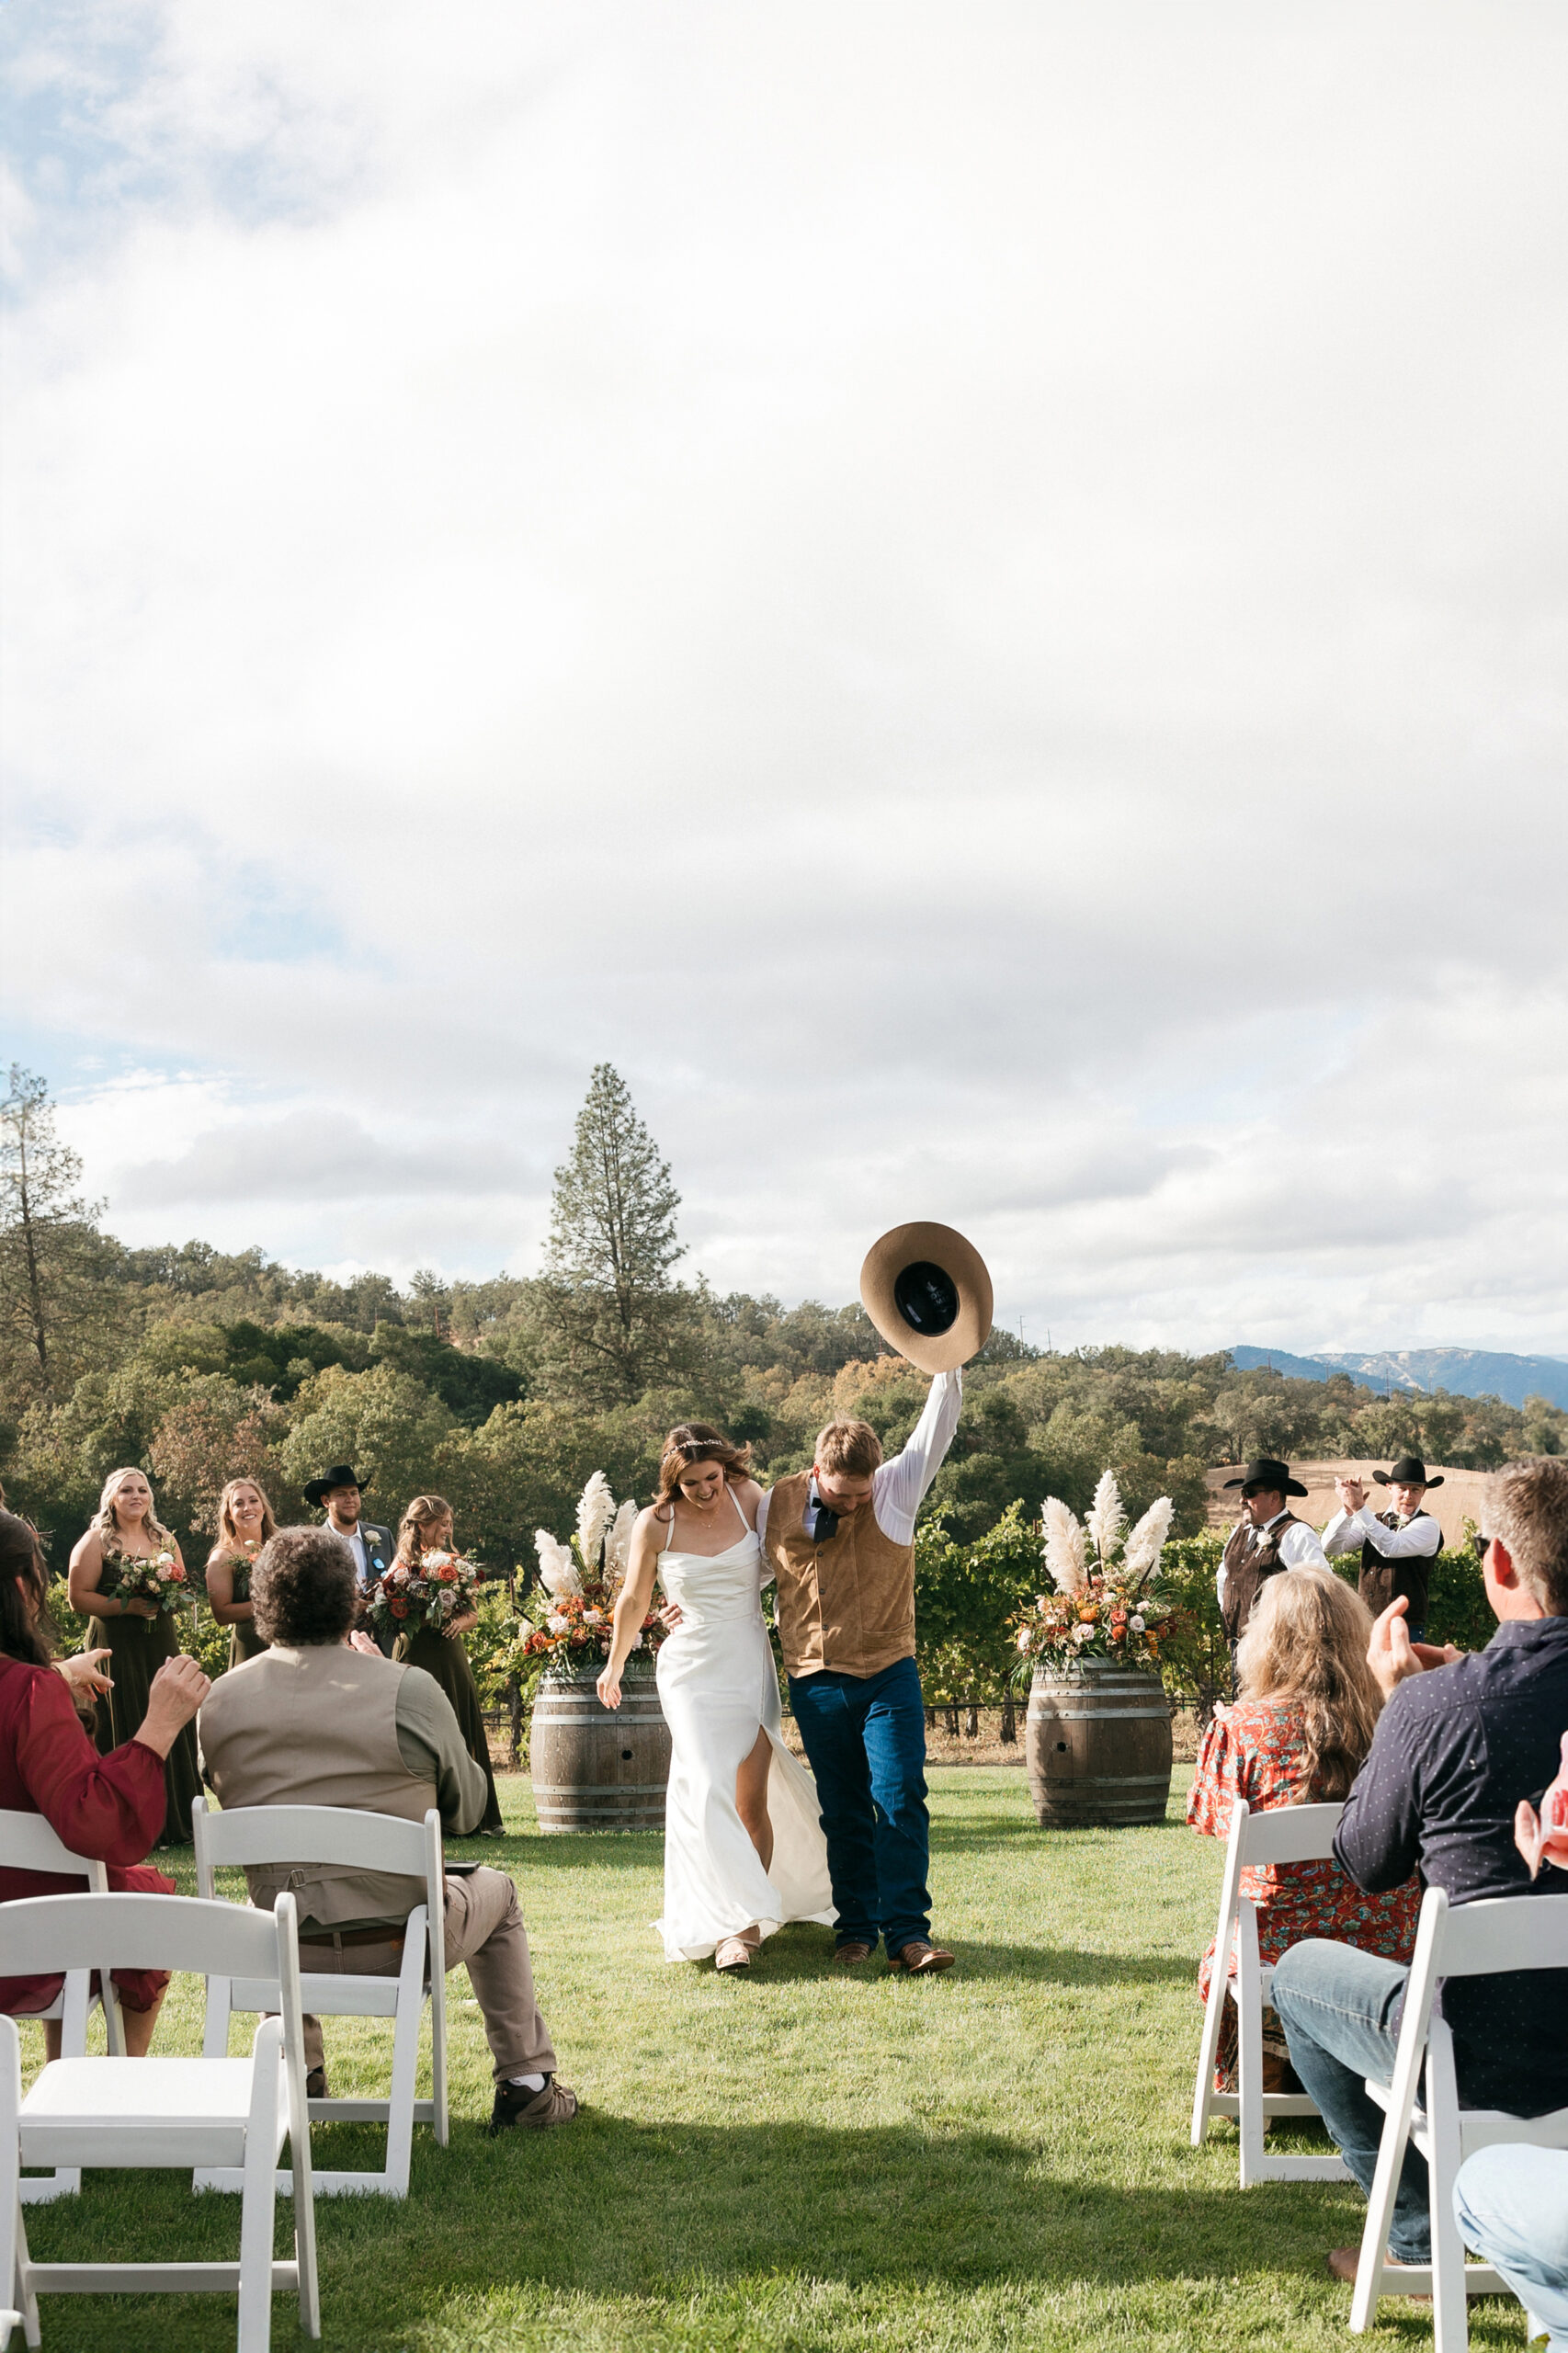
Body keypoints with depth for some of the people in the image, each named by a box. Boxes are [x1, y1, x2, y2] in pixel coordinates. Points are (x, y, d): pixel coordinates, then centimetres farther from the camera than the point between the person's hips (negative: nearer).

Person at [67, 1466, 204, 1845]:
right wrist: (127, 1606, -18)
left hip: (162, 1646, 4)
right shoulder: (96, 1542, -1)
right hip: (118, 1650, -4)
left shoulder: (164, 1540, 14)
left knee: (172, 1728, 1)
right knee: (125, 1734, -5)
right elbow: (79, 1598, -7)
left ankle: (176, 1824, 10)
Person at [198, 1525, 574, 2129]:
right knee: (495, 1892, 29)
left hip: (282, 1954, 3)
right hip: (397, 1948, -3)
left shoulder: (220, 1701, -6)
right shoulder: (410, 1691, -16)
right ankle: (526, 2084, 27)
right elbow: (465, 1812, 0)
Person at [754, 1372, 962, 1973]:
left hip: (889, 1676, -1)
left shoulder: (897, 1487, -2)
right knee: (843, 1812, 7)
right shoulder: (776, 1507, 1)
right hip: (816, 1683, 1)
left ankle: (907, 1933, -7)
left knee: (901, 1800, -9)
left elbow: (936, 1427, -13)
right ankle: (856, 1928, 17)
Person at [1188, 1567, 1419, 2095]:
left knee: (1217, 1965, 29)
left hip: (1281, 1948, -2)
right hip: (1389, 1947, 2)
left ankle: (1266, 2076, 26)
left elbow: (1209, 1816, 2)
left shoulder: (1243, 1727, -15)